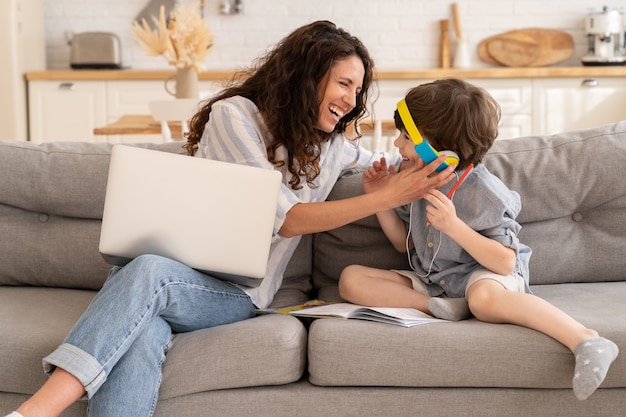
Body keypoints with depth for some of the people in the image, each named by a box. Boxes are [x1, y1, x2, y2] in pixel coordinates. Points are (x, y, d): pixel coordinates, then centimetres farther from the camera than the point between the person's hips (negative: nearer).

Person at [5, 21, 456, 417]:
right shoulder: (233, 115, -1)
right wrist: (389, 197, -13)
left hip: (237, 293, 1)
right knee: (141, 335, -39)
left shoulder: (331, 147, 17)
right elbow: (287, 218, -8)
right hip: (174, 265, -1)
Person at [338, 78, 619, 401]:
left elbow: (505, 262, -23)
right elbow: (404, 243, 13)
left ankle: (584, 339, -39)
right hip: (430, 280, 7)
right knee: (351, 279, -11)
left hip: (485, 275, -7)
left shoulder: (483, 193, -20)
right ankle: (440, 307, -25)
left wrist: (453, 225, -33)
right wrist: (380, 198, 0)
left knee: (483, 298, -45)